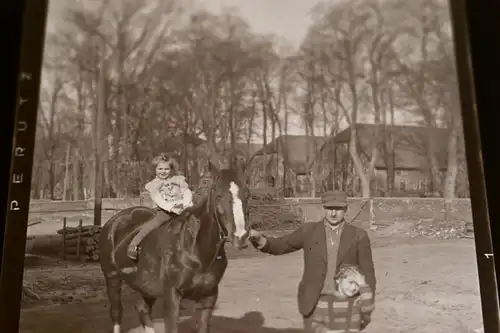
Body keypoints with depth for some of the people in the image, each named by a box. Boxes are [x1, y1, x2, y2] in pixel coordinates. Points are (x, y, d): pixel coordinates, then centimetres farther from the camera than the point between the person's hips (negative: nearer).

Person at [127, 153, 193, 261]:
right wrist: (171, 207, -22)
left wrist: (185, 204, -14)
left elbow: (187, 193, 6)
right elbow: (158, 200, -8)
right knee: (150, 225, -23)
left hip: (182, 210, 2)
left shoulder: (179, 180, 10)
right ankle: (132, 245, -21)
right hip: (164, 211, -2)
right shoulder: (153, 185, 4)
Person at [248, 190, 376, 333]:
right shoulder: (308, 231, -1)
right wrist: (259, 238, -19)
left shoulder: (359, 236, -3)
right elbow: (279, 245, 2)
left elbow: (367, 274, 0)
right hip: (314, 303, 1)